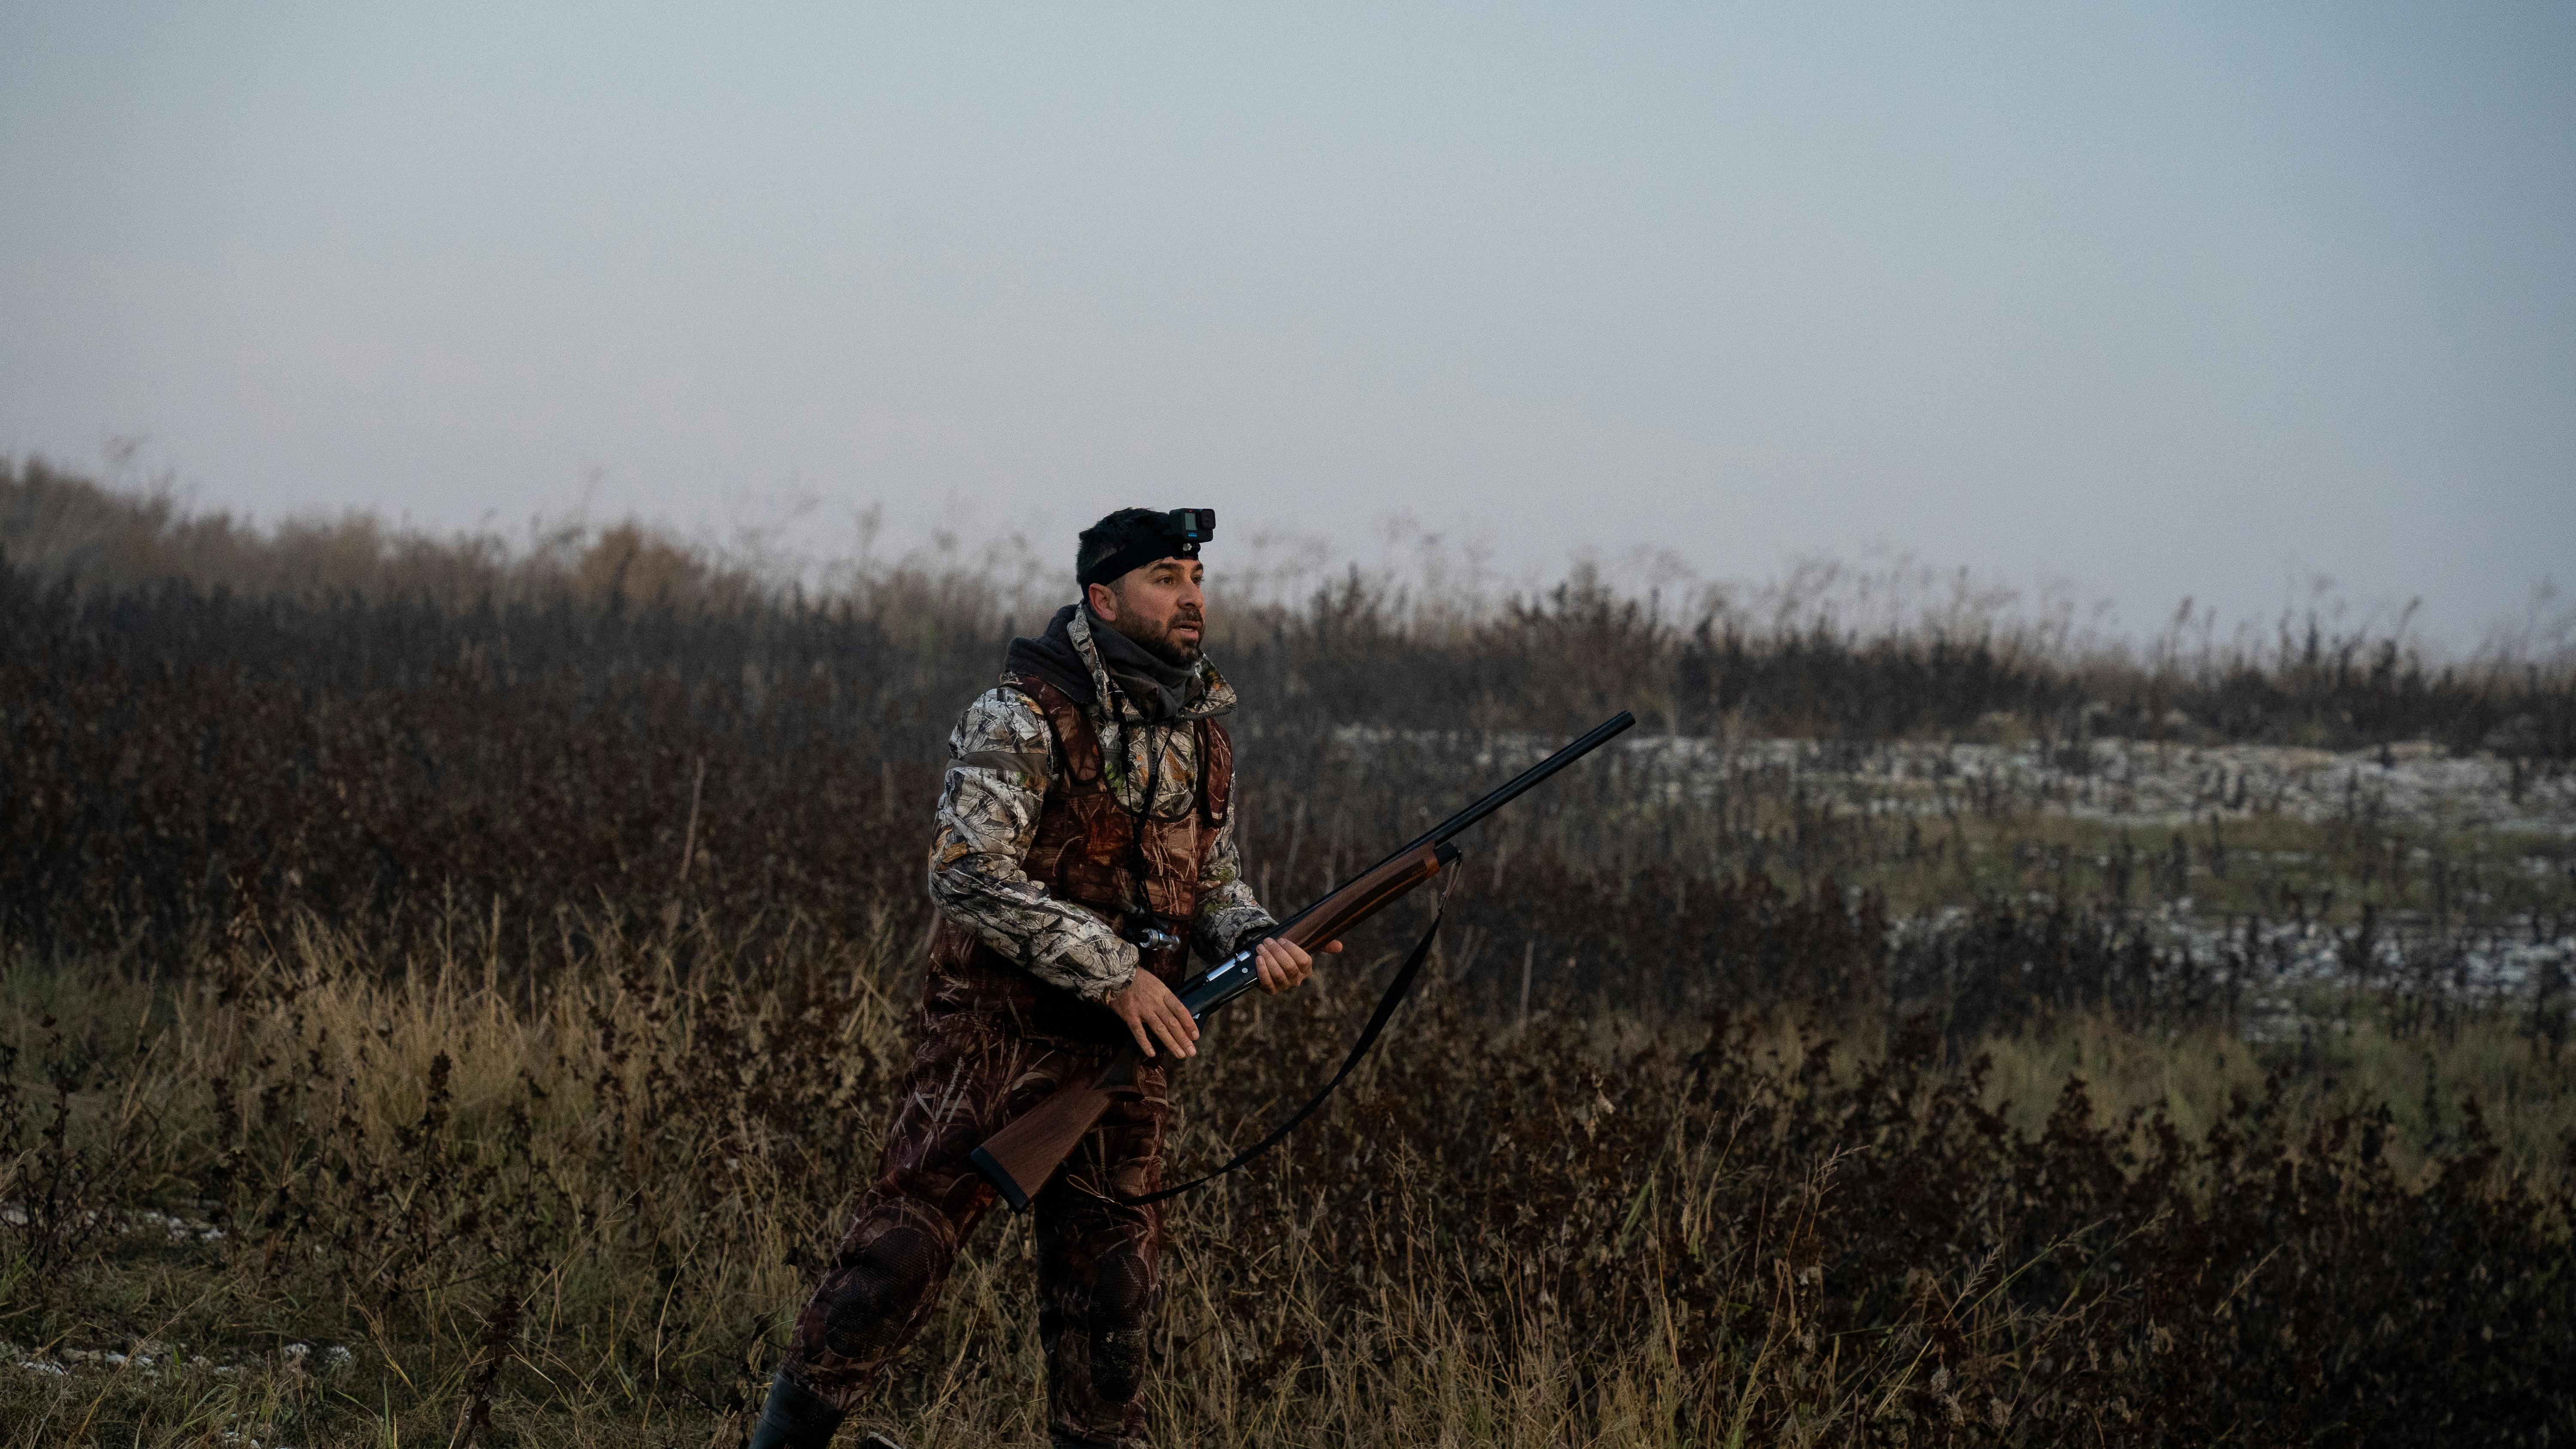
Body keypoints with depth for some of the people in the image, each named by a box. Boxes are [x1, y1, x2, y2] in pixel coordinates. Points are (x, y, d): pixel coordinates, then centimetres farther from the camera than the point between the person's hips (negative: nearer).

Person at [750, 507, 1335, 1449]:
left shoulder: (1203, 734, 11)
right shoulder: (1025, 716, -12)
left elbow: (1212, 882, 21)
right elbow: (969, 875, -20)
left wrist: (1255, 942, -4)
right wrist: (1114, 971, -22)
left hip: (1126, 1040, 6)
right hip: (1000, 1028, -6)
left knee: (1113, 1274, 9)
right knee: (907, 1238, -9)